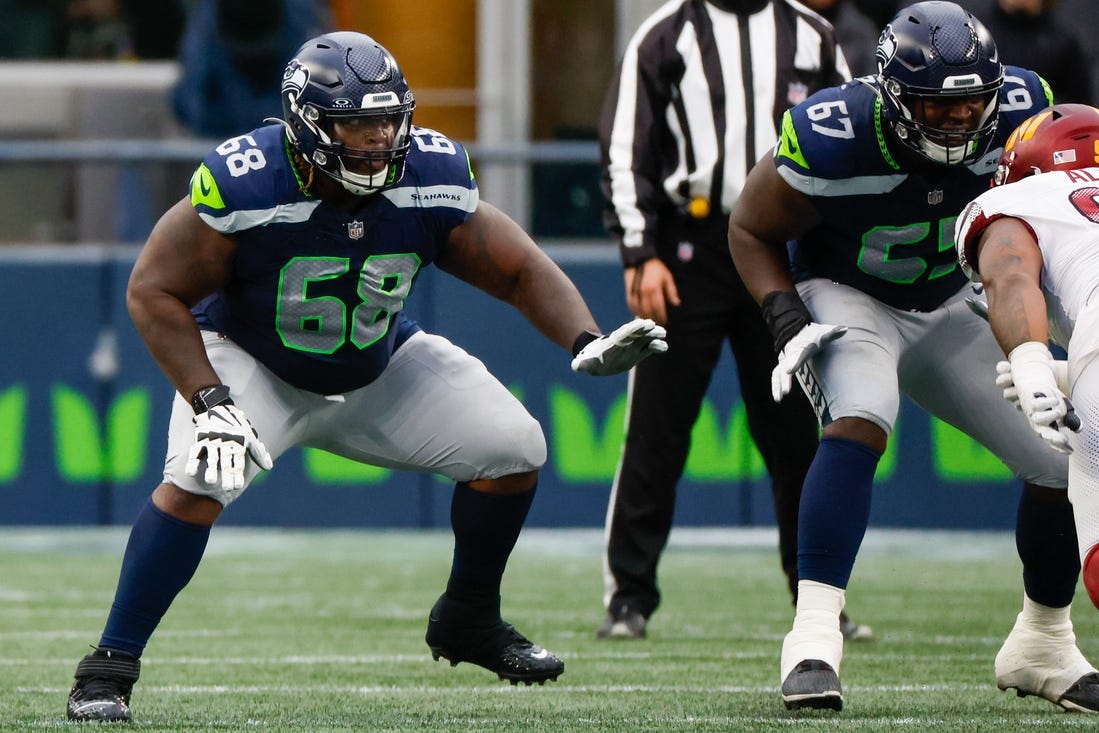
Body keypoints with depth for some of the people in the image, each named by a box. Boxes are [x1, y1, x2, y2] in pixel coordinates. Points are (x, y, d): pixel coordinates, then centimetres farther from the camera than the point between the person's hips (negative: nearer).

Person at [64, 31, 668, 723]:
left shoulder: (432, 179, -19)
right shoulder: (245, 185, -31)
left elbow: (520, 270, -8)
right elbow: (155, 290, -22)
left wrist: (589, 342, -25)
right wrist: (208, 401, -32)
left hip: (379, 367, 4)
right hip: (252, 363, -4)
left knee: (514, 447, -7)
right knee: (199, 481, -31)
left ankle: (468, 620, 16)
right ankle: (110, 668, -18)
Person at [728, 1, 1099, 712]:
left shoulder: (1018, 113, -19)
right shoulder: (833, 141, -30)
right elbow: (752, 231, -12)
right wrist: (790, 324, -24)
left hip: (950, 308, 5)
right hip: (847, 301, -5)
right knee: (860, 422, -36)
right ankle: (814, 636, -37)